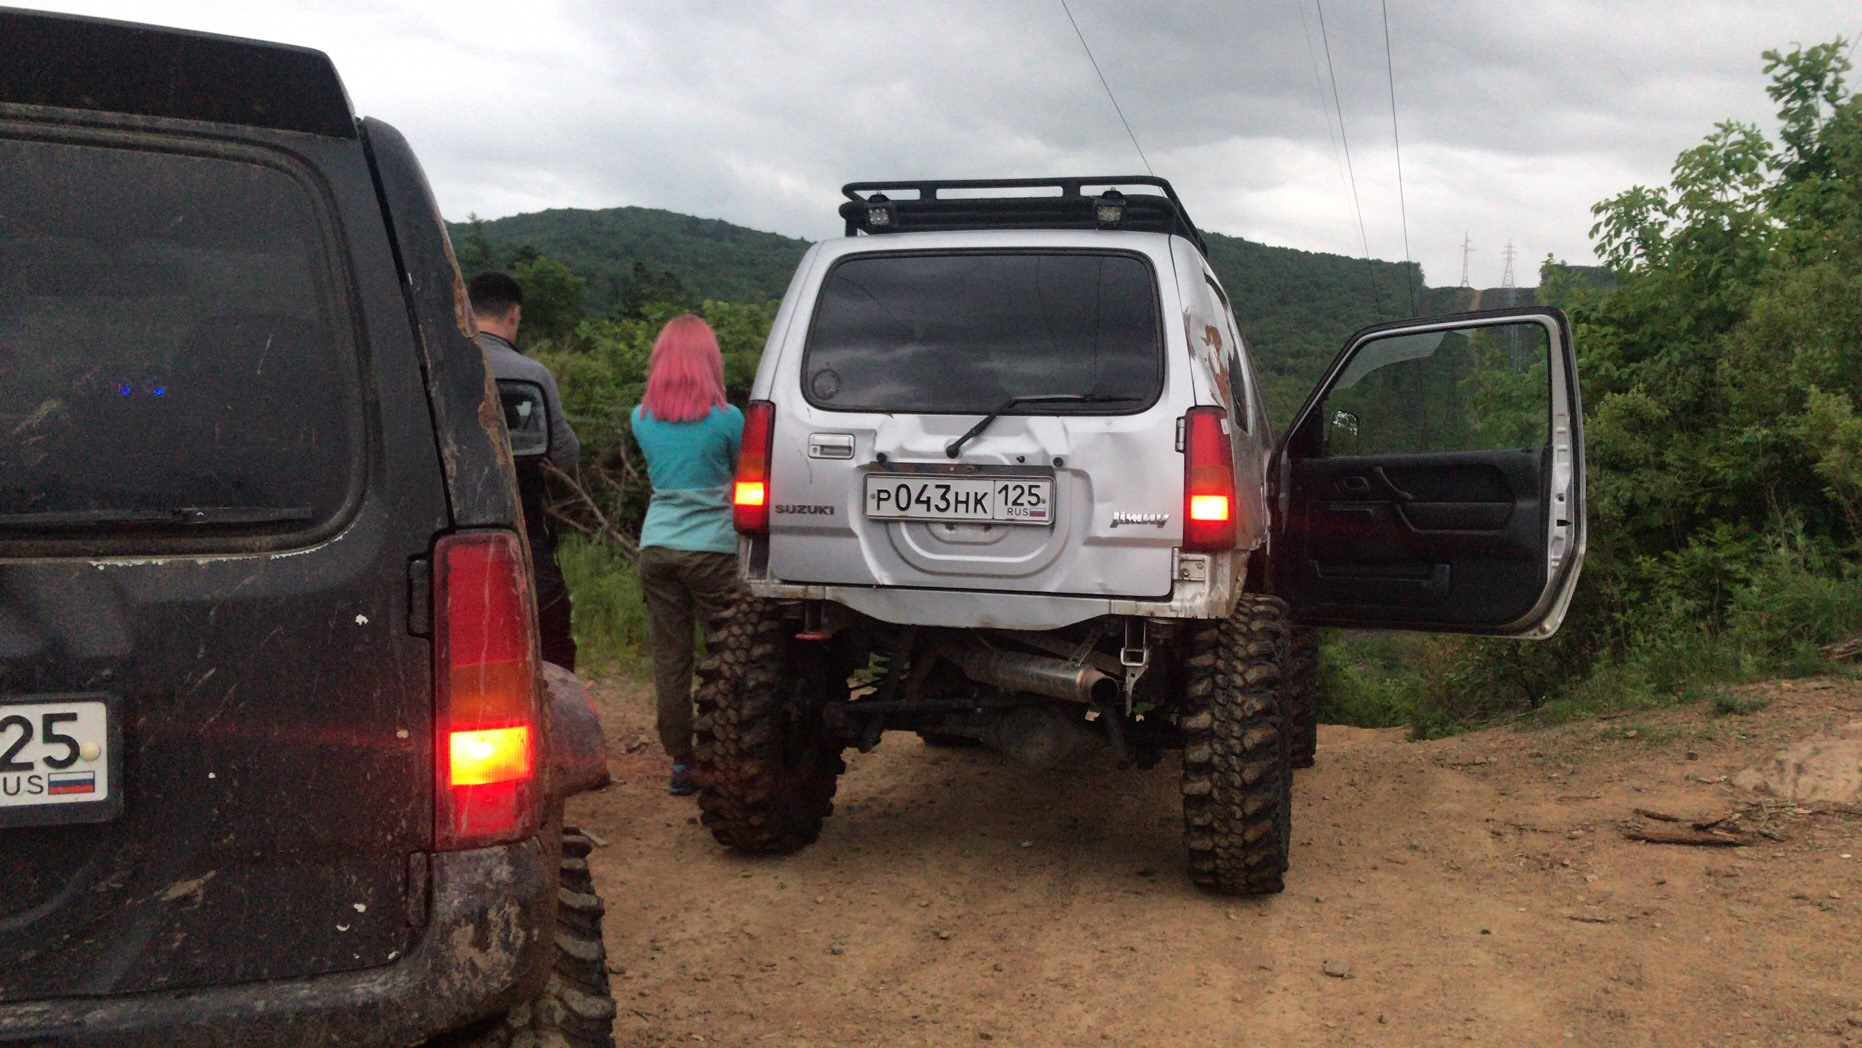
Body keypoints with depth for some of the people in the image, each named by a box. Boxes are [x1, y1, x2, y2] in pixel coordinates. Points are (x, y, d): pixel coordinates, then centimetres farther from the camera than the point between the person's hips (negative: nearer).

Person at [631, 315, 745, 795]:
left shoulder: (642, 419, 5)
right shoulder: (726, 419, -6)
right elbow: (742, 477, 7)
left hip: (656, 547, 4)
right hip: (712, 548, -4)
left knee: (669, 659, 7)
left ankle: (680, 763, 13)